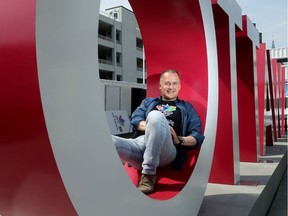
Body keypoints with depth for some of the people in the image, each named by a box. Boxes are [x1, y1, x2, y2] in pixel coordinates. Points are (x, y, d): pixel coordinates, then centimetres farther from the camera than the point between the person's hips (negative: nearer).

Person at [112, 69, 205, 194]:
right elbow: (134, 119, 14)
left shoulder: (186, 107, 27)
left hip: (167, 149, -1)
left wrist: (179, 140, -3)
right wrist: (151, 126, -5)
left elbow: (198, 137, 16)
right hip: (140, 142, 1)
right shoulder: (148, 102, 32)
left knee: (155, 115, -35)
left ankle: (148, 174, -27)